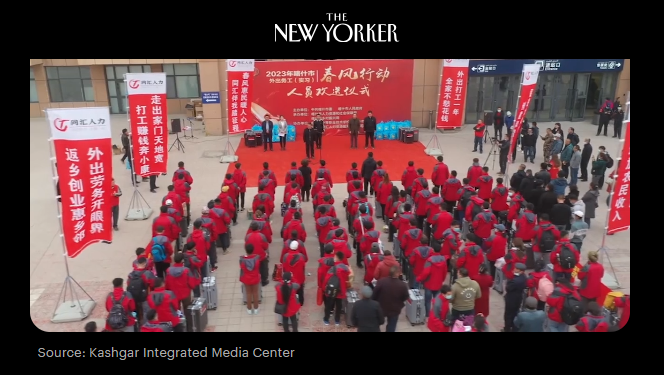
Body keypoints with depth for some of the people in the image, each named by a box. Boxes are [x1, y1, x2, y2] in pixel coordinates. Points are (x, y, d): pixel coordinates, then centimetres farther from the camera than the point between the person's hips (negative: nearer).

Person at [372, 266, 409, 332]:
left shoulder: (381, 281, -23)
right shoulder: (403, 285, -24)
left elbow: (374, 295, -13)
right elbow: (405, 298, -7)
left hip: (381, 308, 1)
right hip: (394, 310, -1)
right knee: (391, 327, 17)